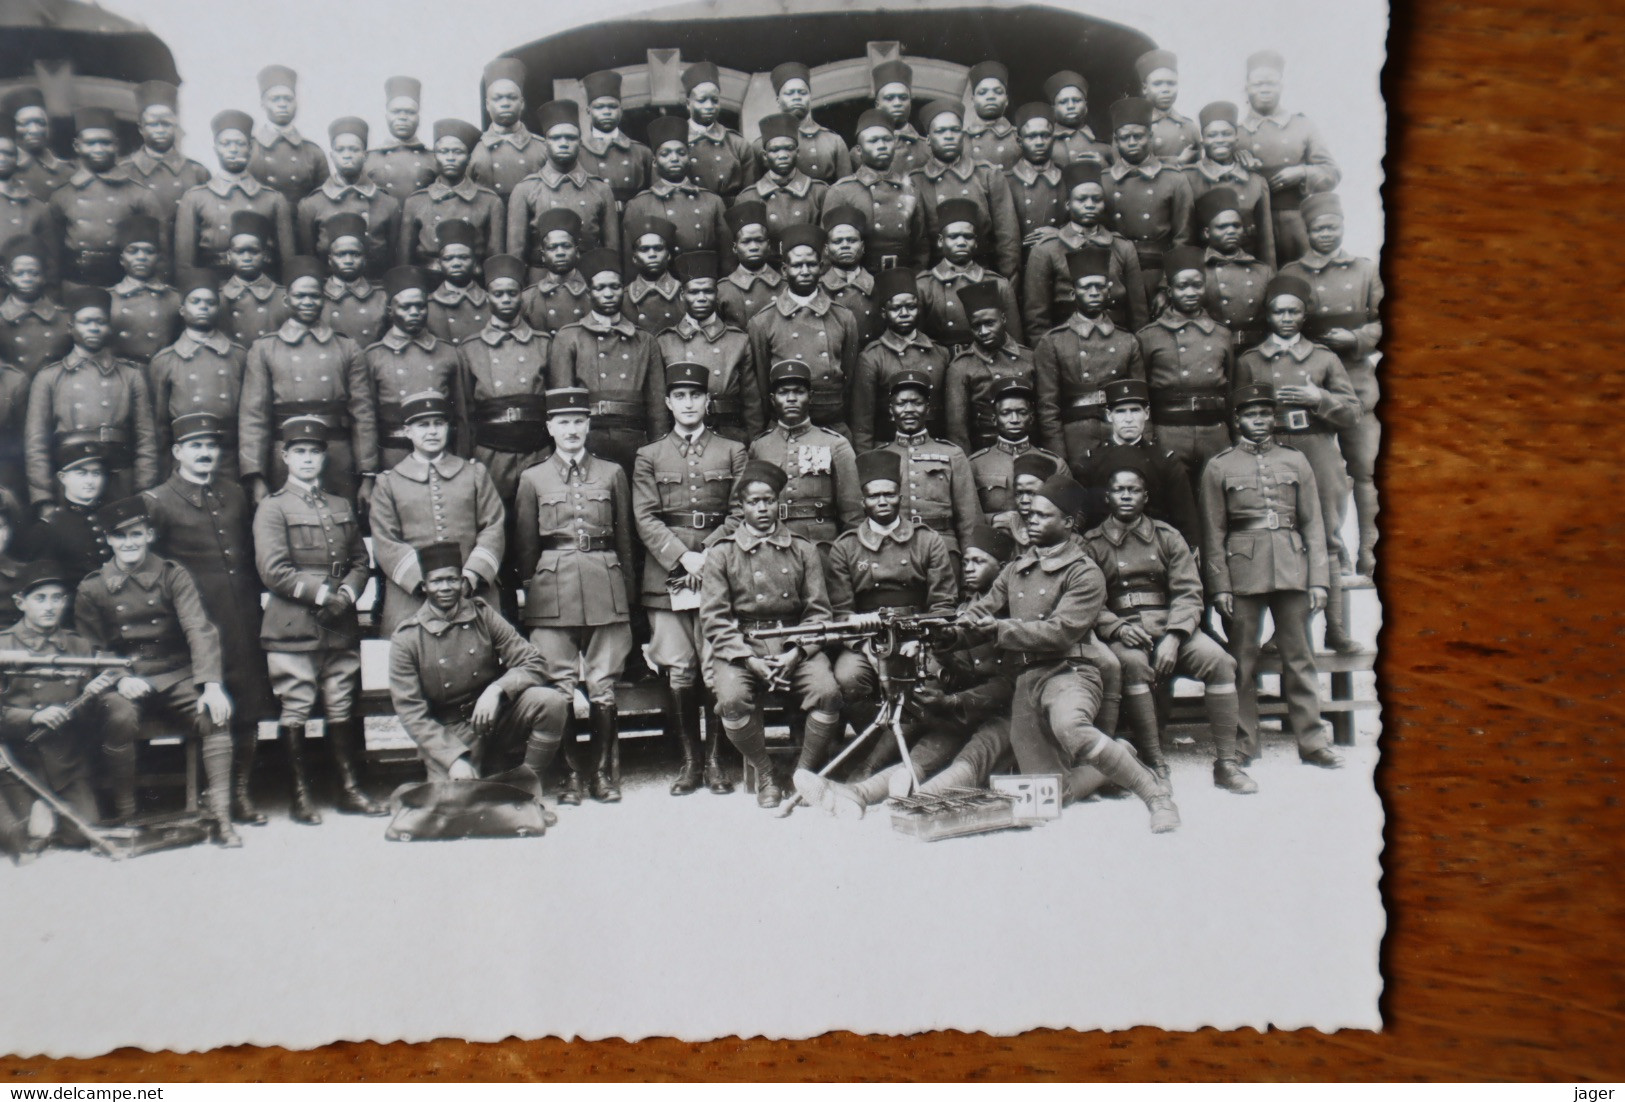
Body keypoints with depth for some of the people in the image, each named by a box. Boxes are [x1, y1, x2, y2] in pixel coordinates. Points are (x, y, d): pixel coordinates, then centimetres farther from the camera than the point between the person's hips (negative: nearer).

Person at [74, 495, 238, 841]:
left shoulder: (172, 575, 3)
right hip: (127, 681, 0)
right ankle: (126, 818, -17)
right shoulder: (91, 589, 6)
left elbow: (200, 630, -7)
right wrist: (119, 678, -16)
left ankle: (221, 816, -22)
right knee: (118, 718, -34)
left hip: (177, 677, 0)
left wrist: (211, 685, -22)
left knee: (216, 715, -28)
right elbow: (91, 650, 7)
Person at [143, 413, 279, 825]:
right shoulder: (156, 502, 1)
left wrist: (254, 604, 14)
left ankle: (240, 794, 18)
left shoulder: (235, 495, 16)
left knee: (249, 711, 6)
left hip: (244, 624, 5)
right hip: (199, 625, -4)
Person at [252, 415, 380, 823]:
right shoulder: (272, 508, 0)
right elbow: (273, 570, -9)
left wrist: (346, 594, -4)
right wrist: (320, 594, -13)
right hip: (292, 627, -4)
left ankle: (350, 789, 15)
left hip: (341, 627, 5)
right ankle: (300, 796, 7)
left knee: (342, 708, 8)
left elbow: (360, 561, 15)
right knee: (295, 710, 0)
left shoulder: (343, 508, 16)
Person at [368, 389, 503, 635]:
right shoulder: (388, 482, 11)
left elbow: (493, 529, 7)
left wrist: (471, 576, -8)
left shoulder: (475, 473, 15)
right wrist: (424, 581, -12)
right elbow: (385, 544, 2)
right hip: (410, 601, -1)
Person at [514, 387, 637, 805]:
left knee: (603, 687, 0)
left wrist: (627, 594, 9)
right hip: (552, 591, 0)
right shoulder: (533, 479, 9)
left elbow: (625, 539, 12)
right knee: (561, 689, -2)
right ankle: (571, 775, 9)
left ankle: (605, 772, 11)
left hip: (604, 586, 0)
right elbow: (526, 547, 12)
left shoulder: (613, 474, 11)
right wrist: (530, 592, 7)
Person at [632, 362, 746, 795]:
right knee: (678, 673, 2)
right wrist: (685, 558, -11)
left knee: (718, 670, -3)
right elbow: (646, 519, 2)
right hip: (667, 576, 1)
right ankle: (689, 760, 11)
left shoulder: (732, 451, 11)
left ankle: (716, 759, 8)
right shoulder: (649, 456, 11)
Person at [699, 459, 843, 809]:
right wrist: (748, 658, -13)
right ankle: (764, 774, -5)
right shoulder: (721, 553, 7)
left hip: (795, 644, 1)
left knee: (828, 692, -27)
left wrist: (798, 652, -10)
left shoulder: (802, 550, 12)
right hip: (740, 646, -1)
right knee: (733, 699, -31)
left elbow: (818, 610, 7)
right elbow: (714, 618, 0)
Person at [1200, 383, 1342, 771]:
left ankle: (1312, 742, 11)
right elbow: (1213, 533, 3)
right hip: (1243, 572, -1)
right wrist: (1219, 586, -5)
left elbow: (1313, 525, 10)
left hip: (1292, 570, 2)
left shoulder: (1295, 461, 11)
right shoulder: (1219, 467, 6)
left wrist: (1318, 579, 2)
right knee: (1242, 661, 2)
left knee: (1299, 657, 4)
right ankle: (1242, 746, 10)